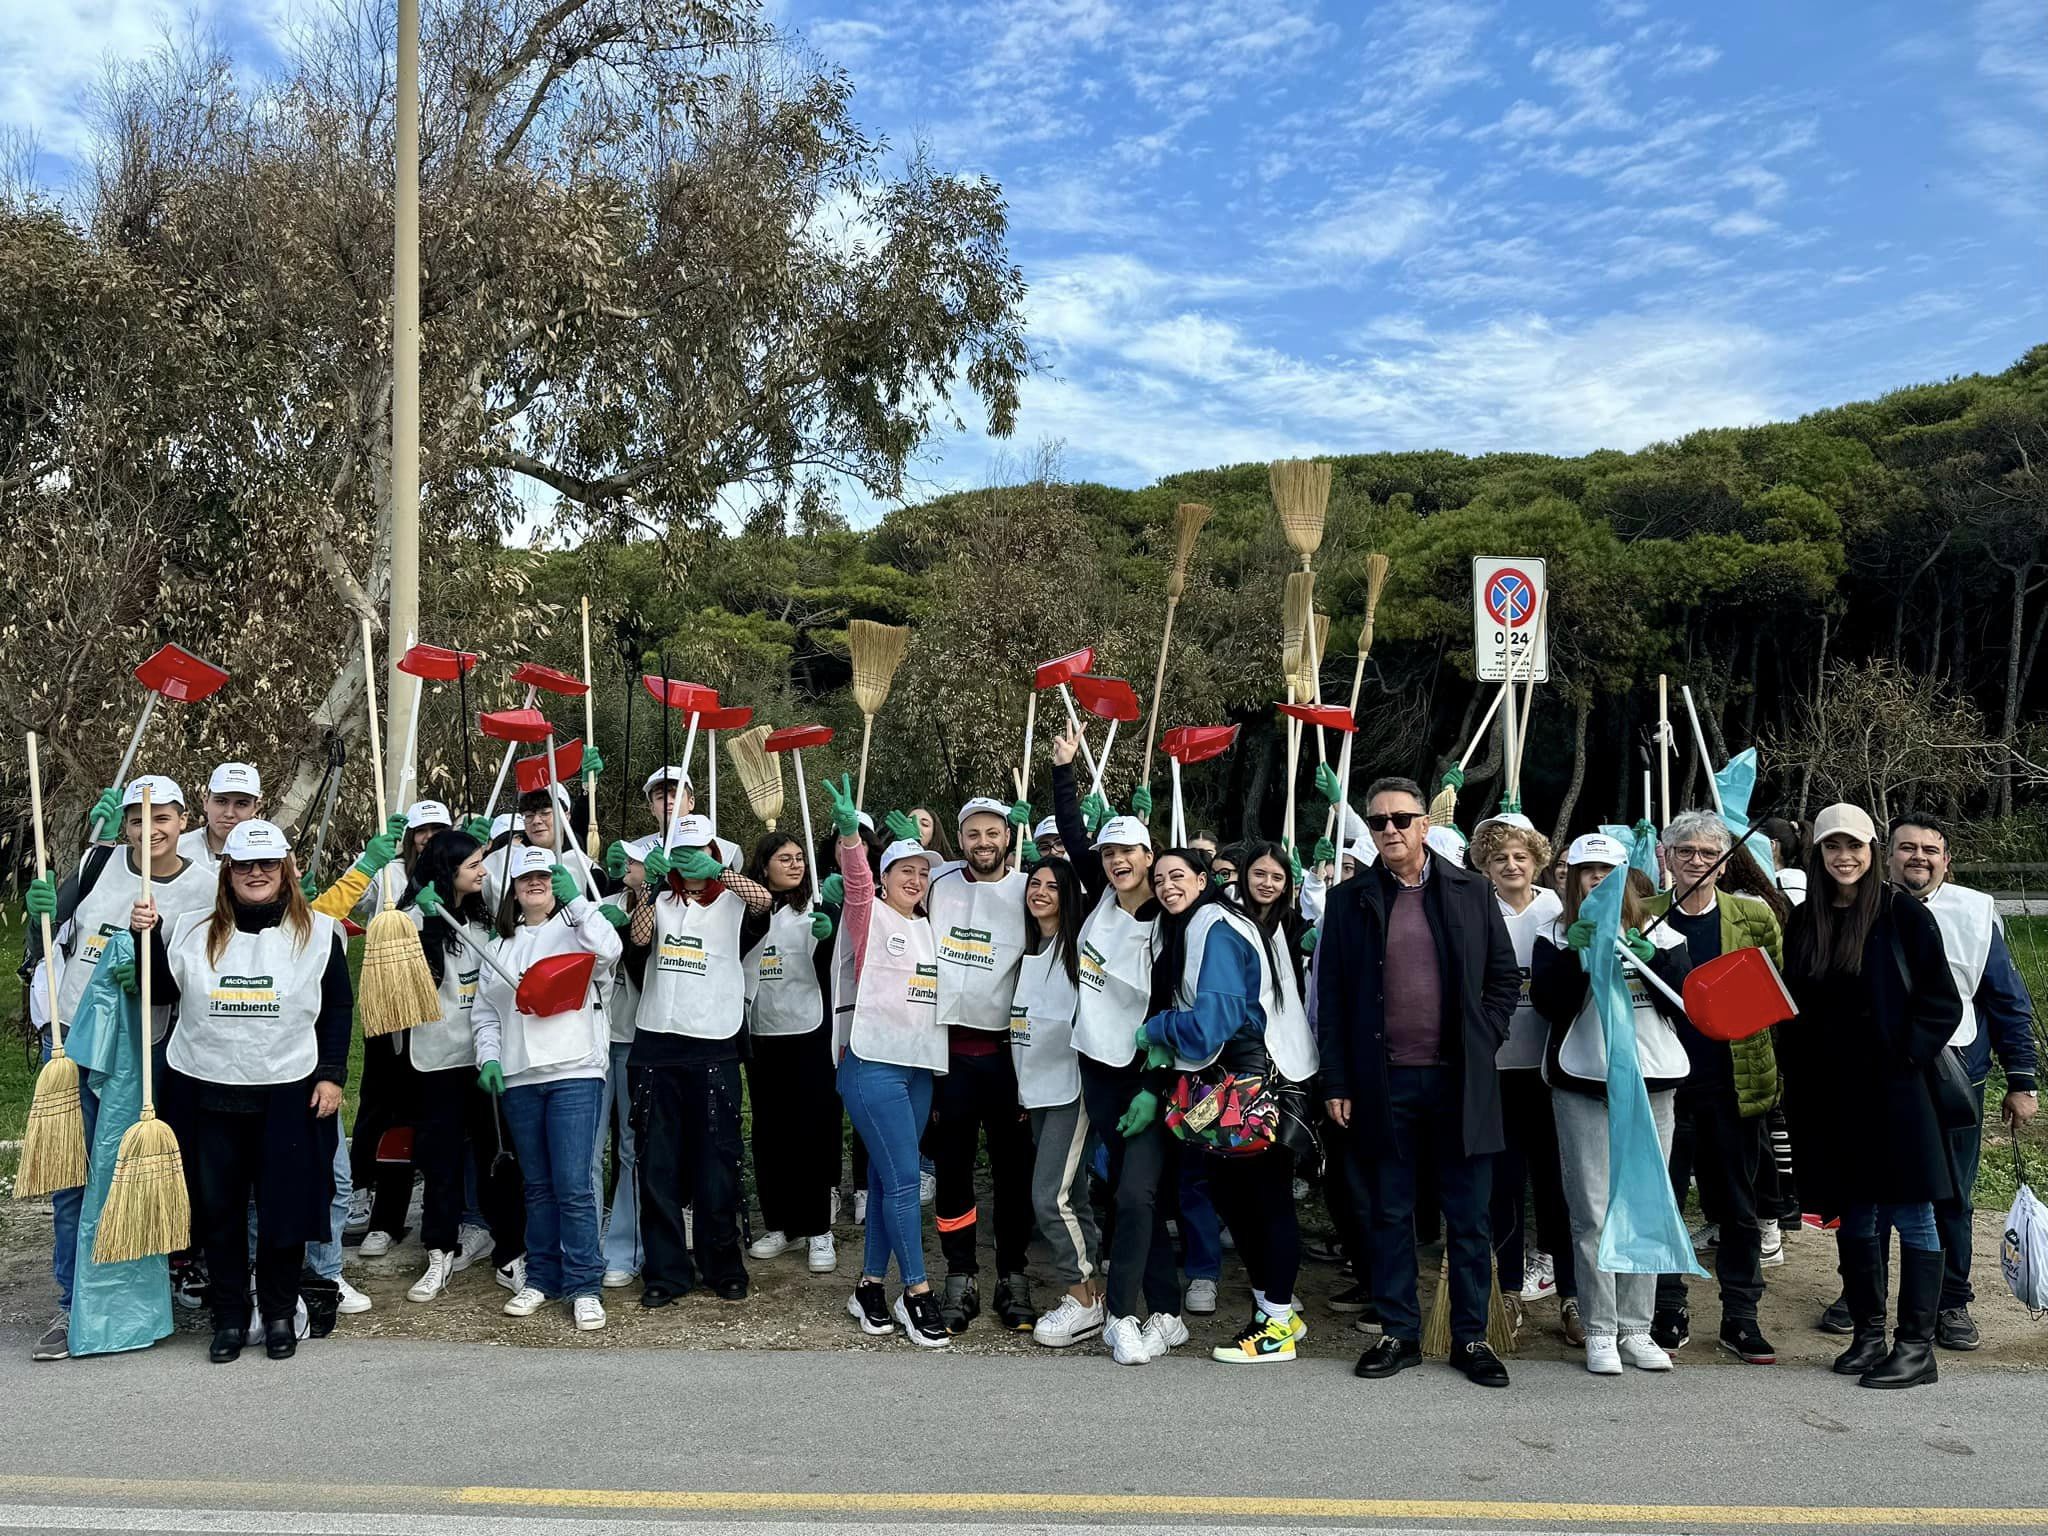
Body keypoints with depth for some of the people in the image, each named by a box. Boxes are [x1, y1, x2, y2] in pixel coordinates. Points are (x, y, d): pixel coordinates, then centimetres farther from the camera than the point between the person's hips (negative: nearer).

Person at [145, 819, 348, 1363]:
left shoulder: (318, 932, 0)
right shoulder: (194, 930, 6)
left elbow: (339, 1009, 2)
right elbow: (162, 990, 8)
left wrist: (331, 1075, -4)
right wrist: (146, 936, -6)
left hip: (288, 1094, -2)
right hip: (208, 1093, 2)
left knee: (284, 1205, 5)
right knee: (216, 1207, 8)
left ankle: (279, 1313, 21)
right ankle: (229, 1316, 22)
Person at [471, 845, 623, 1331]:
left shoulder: (575, 927, 4)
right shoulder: (501, 944, 18)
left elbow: (608, 950, -19)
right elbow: (484, 1010, 16)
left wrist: (576, 900, -16)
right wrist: (489, 1057, 2)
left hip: (574, 1074, -4)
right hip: (518, 1078, 5)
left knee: (573, 1186, -8)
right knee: (537, 1186, 12)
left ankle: (584, 1286, -1)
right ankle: (542, 1279, 22)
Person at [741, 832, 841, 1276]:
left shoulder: (816, 910, -1)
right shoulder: (744, 913, 4)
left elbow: (829, 973, -6)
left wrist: (825, 940, -25)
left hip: (809, 1034, -2)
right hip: (761, 1035, 2)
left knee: (813, 1130, -2)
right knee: (769, 1132, 9)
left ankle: (818, 1231, 4)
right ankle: (777, 1224, 20)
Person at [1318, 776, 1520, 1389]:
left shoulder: (1471, 892, 6)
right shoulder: (1348, 901, 4)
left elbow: (1505, 976, 9)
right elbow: (1330, 998, 4)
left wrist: (1484, 1042, -2)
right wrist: (1336, 1082, -1)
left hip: (1461, 1080, 0)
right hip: (1384, 1083, 0)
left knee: (1469, 1218, 7)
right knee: (1391, 1215, 9)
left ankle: (1470, 1337, 18)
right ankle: (1399, 1334, 20)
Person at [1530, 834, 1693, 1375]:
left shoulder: (1660, 934, 10)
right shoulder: (1555, 935, 6)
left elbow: (1685, 1003, 2)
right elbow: (1547, 1003, -5)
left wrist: (1652, 960, -13)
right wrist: (1574, 953, -17)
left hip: (1651, 1083, 2)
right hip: (1582, 1085, -2)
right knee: (1592, 1214, -3)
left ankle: (1636, 1329, 13)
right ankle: (1599, 1332, 5)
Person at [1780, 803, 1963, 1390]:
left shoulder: (1904, 915, -5)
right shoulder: (1804, 923, 9)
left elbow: (1944, 1001, -5)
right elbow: (1792, 1008, 13)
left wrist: (1906, 1053, -14)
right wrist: (1799, 1073, 5)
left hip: (1894, 1091, -5)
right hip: (1829, 1095, 5)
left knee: (1911, 1216, 1)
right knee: (1854, 1220, 12)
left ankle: (1917, 1345, 9)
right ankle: (1867, 1334, 23)